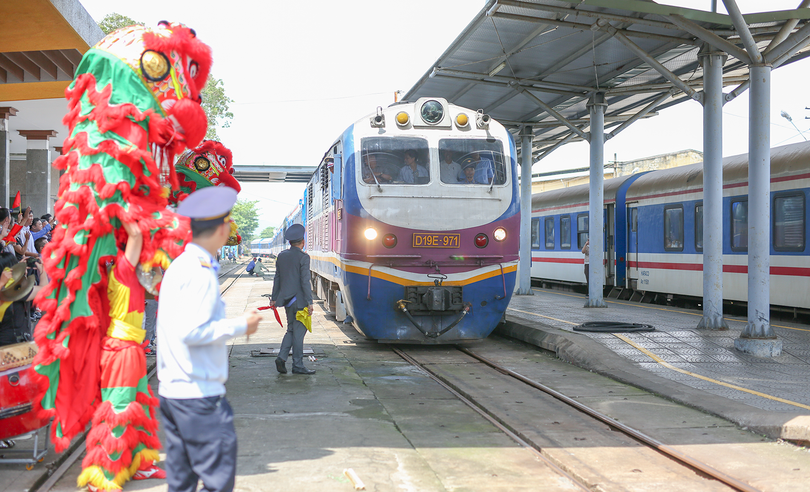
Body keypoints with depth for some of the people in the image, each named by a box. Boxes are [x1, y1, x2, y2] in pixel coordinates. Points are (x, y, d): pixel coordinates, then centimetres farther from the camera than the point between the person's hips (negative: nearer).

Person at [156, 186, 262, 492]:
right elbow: (191, 331, -23)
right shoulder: (202, 272, -16)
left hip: (171, 390, 9)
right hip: (199, 395, -9)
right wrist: (240, 326, -13)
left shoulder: (179, 265, 13)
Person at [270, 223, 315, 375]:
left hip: (287, 299, 7)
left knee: (291, 330, 17)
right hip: (299, 300, -7)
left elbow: (277, 278, 12)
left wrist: (274, 298, 18)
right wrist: (310, 302, -14)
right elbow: (305, 281, -16)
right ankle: (297, 365, 5)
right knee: (299, 331, 0)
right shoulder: (303, 257, -12)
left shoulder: (281, 256, 7)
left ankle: (281, 357, 3)